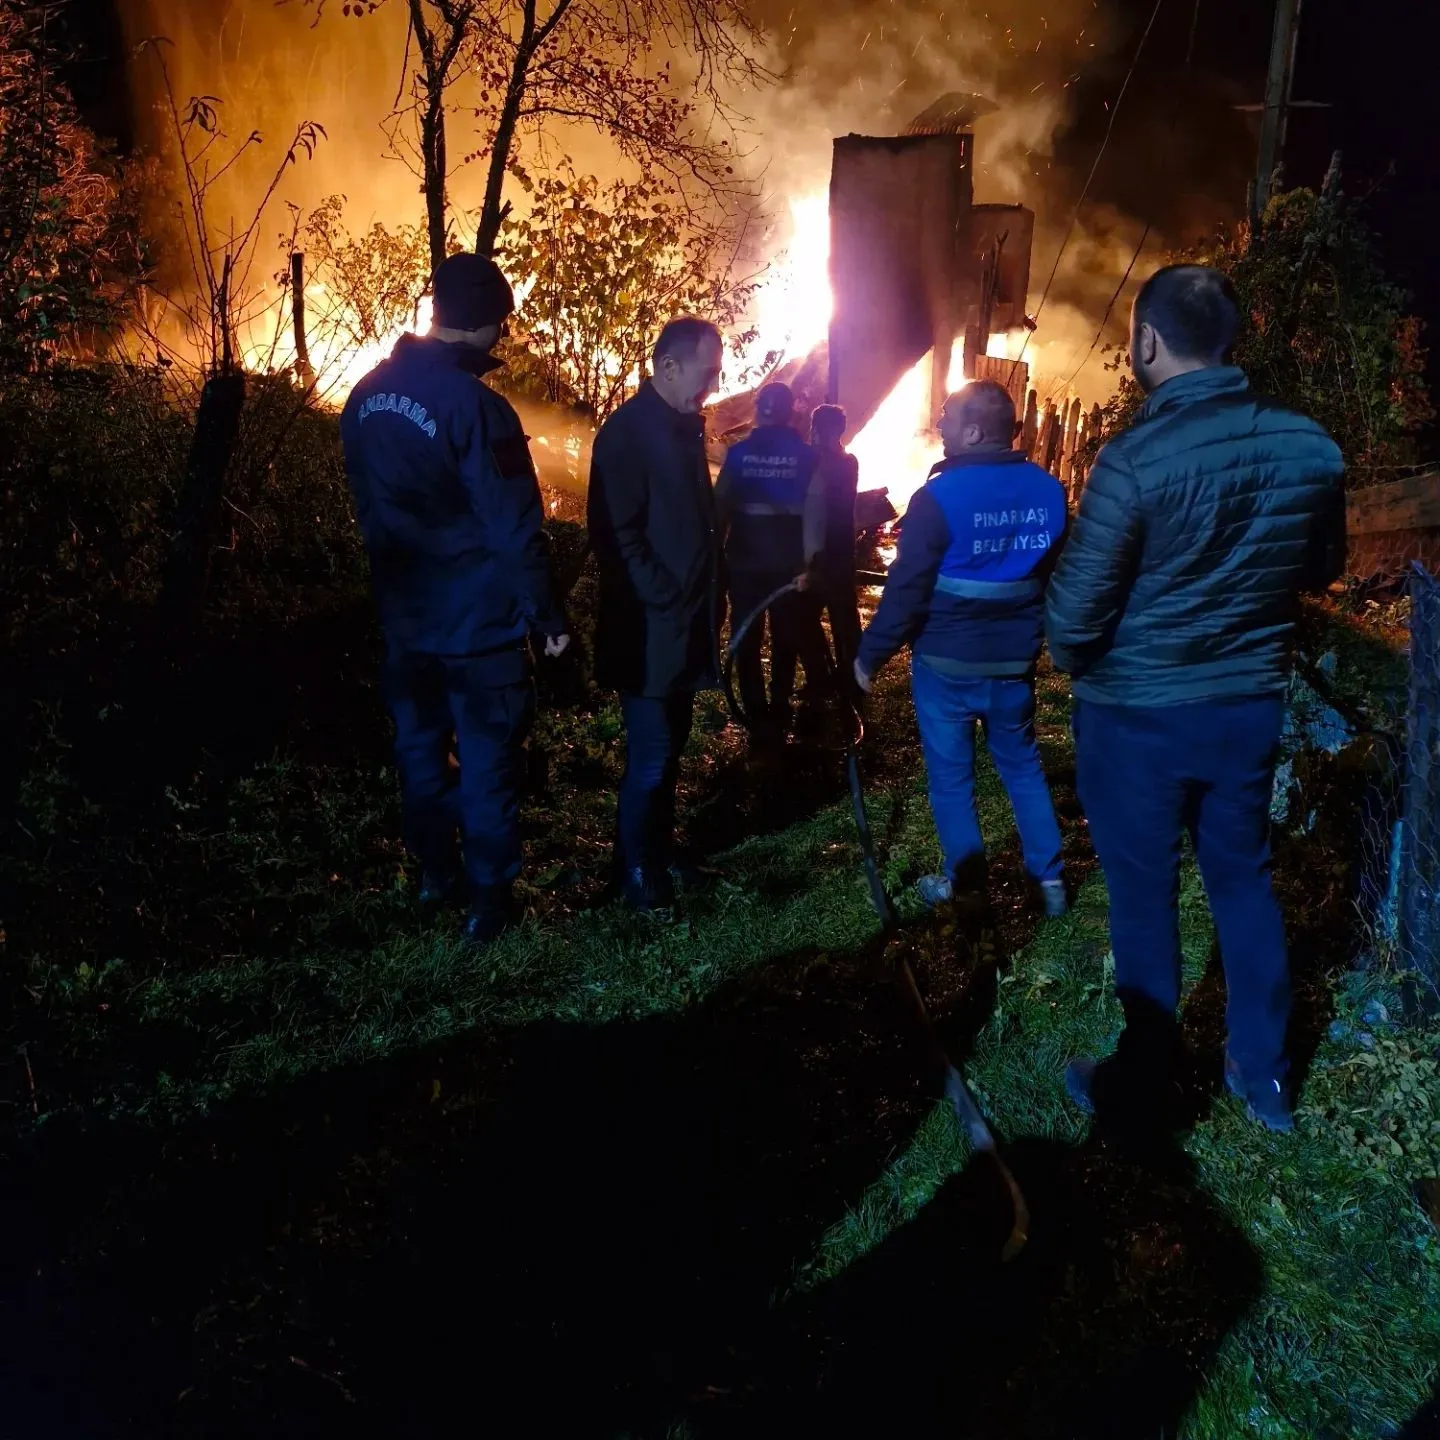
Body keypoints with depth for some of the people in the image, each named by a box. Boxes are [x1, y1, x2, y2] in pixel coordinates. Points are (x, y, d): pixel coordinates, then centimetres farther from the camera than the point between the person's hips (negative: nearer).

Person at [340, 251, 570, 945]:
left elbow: (364, 503, 12)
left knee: (419, 741, 19)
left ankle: (434, 870, 34)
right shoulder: (475, 404, -21)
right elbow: (513, 526, -20)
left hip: (404, 611, 7)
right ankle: (487, 897, 14)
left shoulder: (368, 394, 2)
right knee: (486, 757, 5)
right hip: (478, 616, -7)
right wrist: (546, 613, -10)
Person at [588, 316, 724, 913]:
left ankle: (659, 847, 31)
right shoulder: (628, 431, -15)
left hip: (686, 626, 8)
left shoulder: (683, 426, 12)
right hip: (649, 630, -8)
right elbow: (617, 534, -20)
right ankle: (636, 869, 16)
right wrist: (667, 602, -18)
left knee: (670, 746, 17)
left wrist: (707, 602, 12)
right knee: (651, 754, 0)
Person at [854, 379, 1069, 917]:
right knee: (1022, 764, 18)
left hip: (946, 660, -5)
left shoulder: (940, 495, -17)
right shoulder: (1047, 490, -1)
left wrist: (871, 652, -8)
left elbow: (907, 586, -18)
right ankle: (1049, 876, 22)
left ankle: (961, 878, 20)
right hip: (1015, 659, 5)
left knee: (950, 771, 10)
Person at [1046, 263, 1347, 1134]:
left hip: (1138, 714, -4)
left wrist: (1077, 664, 3)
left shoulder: (1134, 459, -21)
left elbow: (1075, 611, -18)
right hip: (1251, 705, 5)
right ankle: (1264, 1073, 33)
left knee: (1144, 895, 9)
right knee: (1245, 880, 19)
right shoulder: (1311, 446, -5)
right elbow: (1323, 569, 11)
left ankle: (1145, 1084, 24)